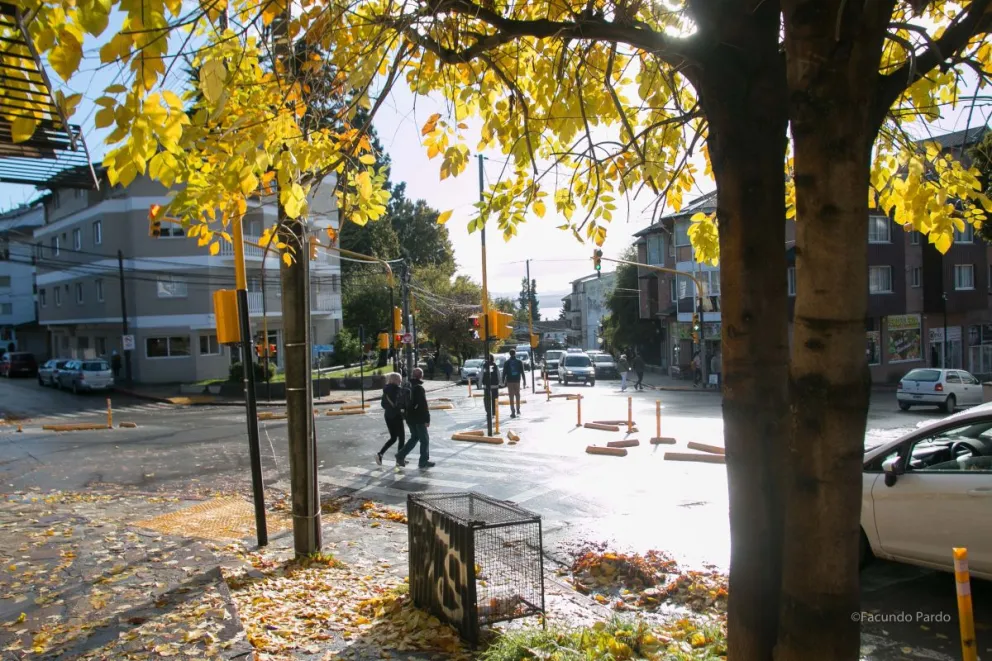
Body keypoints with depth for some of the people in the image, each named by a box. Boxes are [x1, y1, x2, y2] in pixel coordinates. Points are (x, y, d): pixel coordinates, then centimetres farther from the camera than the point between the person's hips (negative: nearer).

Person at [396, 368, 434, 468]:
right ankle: (424, 461, 10)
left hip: (410, 418, 8)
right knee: (424, 439, 5)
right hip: (419, 418, -8)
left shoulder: (408, 387, 7)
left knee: (414, 438, 21)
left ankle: (401, 456, 14)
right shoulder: (419, 388, -17)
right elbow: (424, 405, -21)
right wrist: (427, 419, -16)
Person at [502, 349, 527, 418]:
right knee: (517, 395, 18)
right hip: (517, 381, 2)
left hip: (510, 381, -1)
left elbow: (504, 373, -1)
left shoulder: (507, 363, -2)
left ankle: (513, 412, -5)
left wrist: (503, 381, 7)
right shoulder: (519, 362, 1)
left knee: (511, 397, -1)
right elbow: (522, 372, 1)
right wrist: (524, 381, 5)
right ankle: (518, 410, 23)